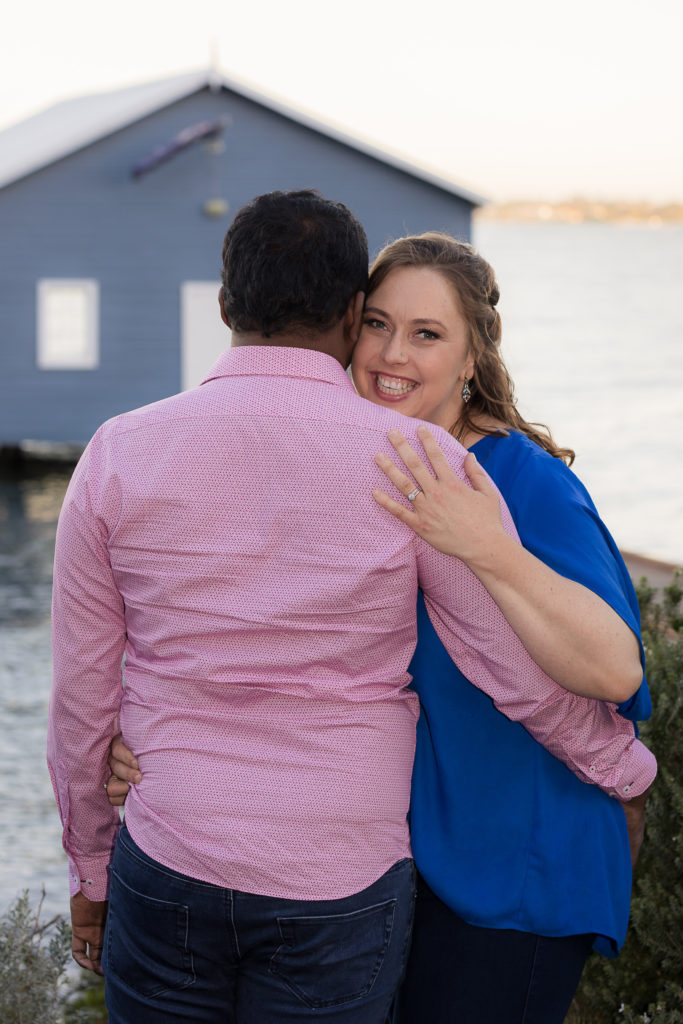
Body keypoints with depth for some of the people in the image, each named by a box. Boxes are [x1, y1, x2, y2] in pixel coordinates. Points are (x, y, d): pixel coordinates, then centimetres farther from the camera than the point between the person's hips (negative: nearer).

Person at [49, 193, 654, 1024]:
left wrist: (90, 866, 16)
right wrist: (628, 770, 15)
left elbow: (82, 697, 2)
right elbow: (528, 677, -4)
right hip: (339, 891, -1)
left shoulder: (120, 456, -5)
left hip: (168, 870, 1)